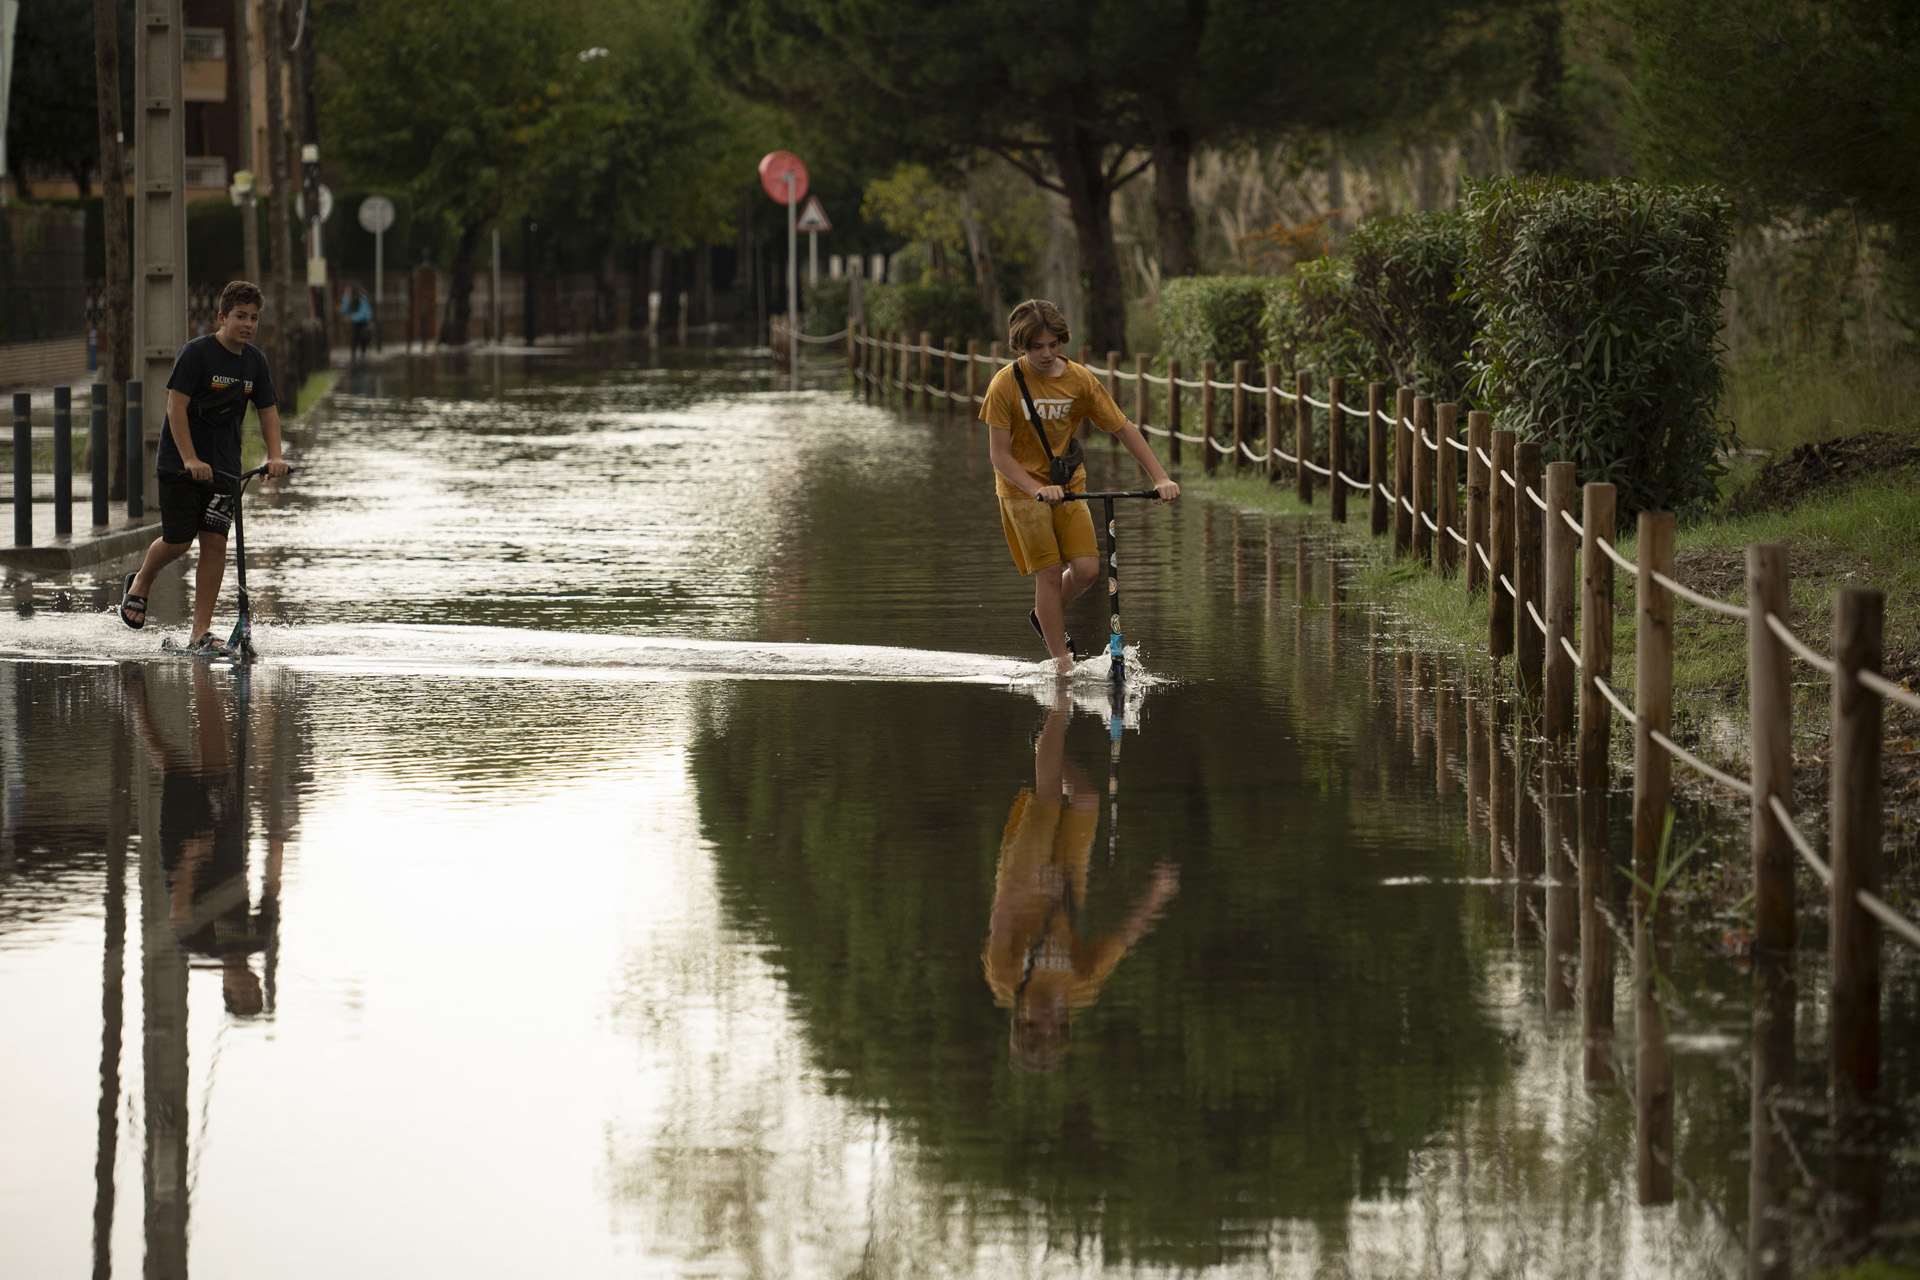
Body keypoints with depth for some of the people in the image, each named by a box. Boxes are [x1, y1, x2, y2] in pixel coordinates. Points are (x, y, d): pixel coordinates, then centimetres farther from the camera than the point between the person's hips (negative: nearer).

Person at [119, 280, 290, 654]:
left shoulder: (255, 361, 4)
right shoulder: (196, 352, -13)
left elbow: (268, 411, 10)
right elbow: (176, 405, -17)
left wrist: (275, 457, -6)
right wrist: (190, 459, -24)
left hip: (223, 467, 5)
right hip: (180, 464, -5)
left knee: (215, 543, -4)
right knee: (178, 541, -5)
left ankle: (201, 632, -1)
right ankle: (140, 583, 29)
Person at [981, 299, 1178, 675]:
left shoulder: (1079, 380, -7)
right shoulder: (1006, 385, -14)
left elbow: (1124, 429, -3)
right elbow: (1000, 455, -13)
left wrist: (1160, 478, -13)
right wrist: (1038, 489, -28)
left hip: (1069, 486, 3)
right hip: (1022, 489, -3)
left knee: (1086, 568, -10)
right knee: (1049, 572, -10)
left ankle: (1045, 616, 21)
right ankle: (1061, 661, -2)